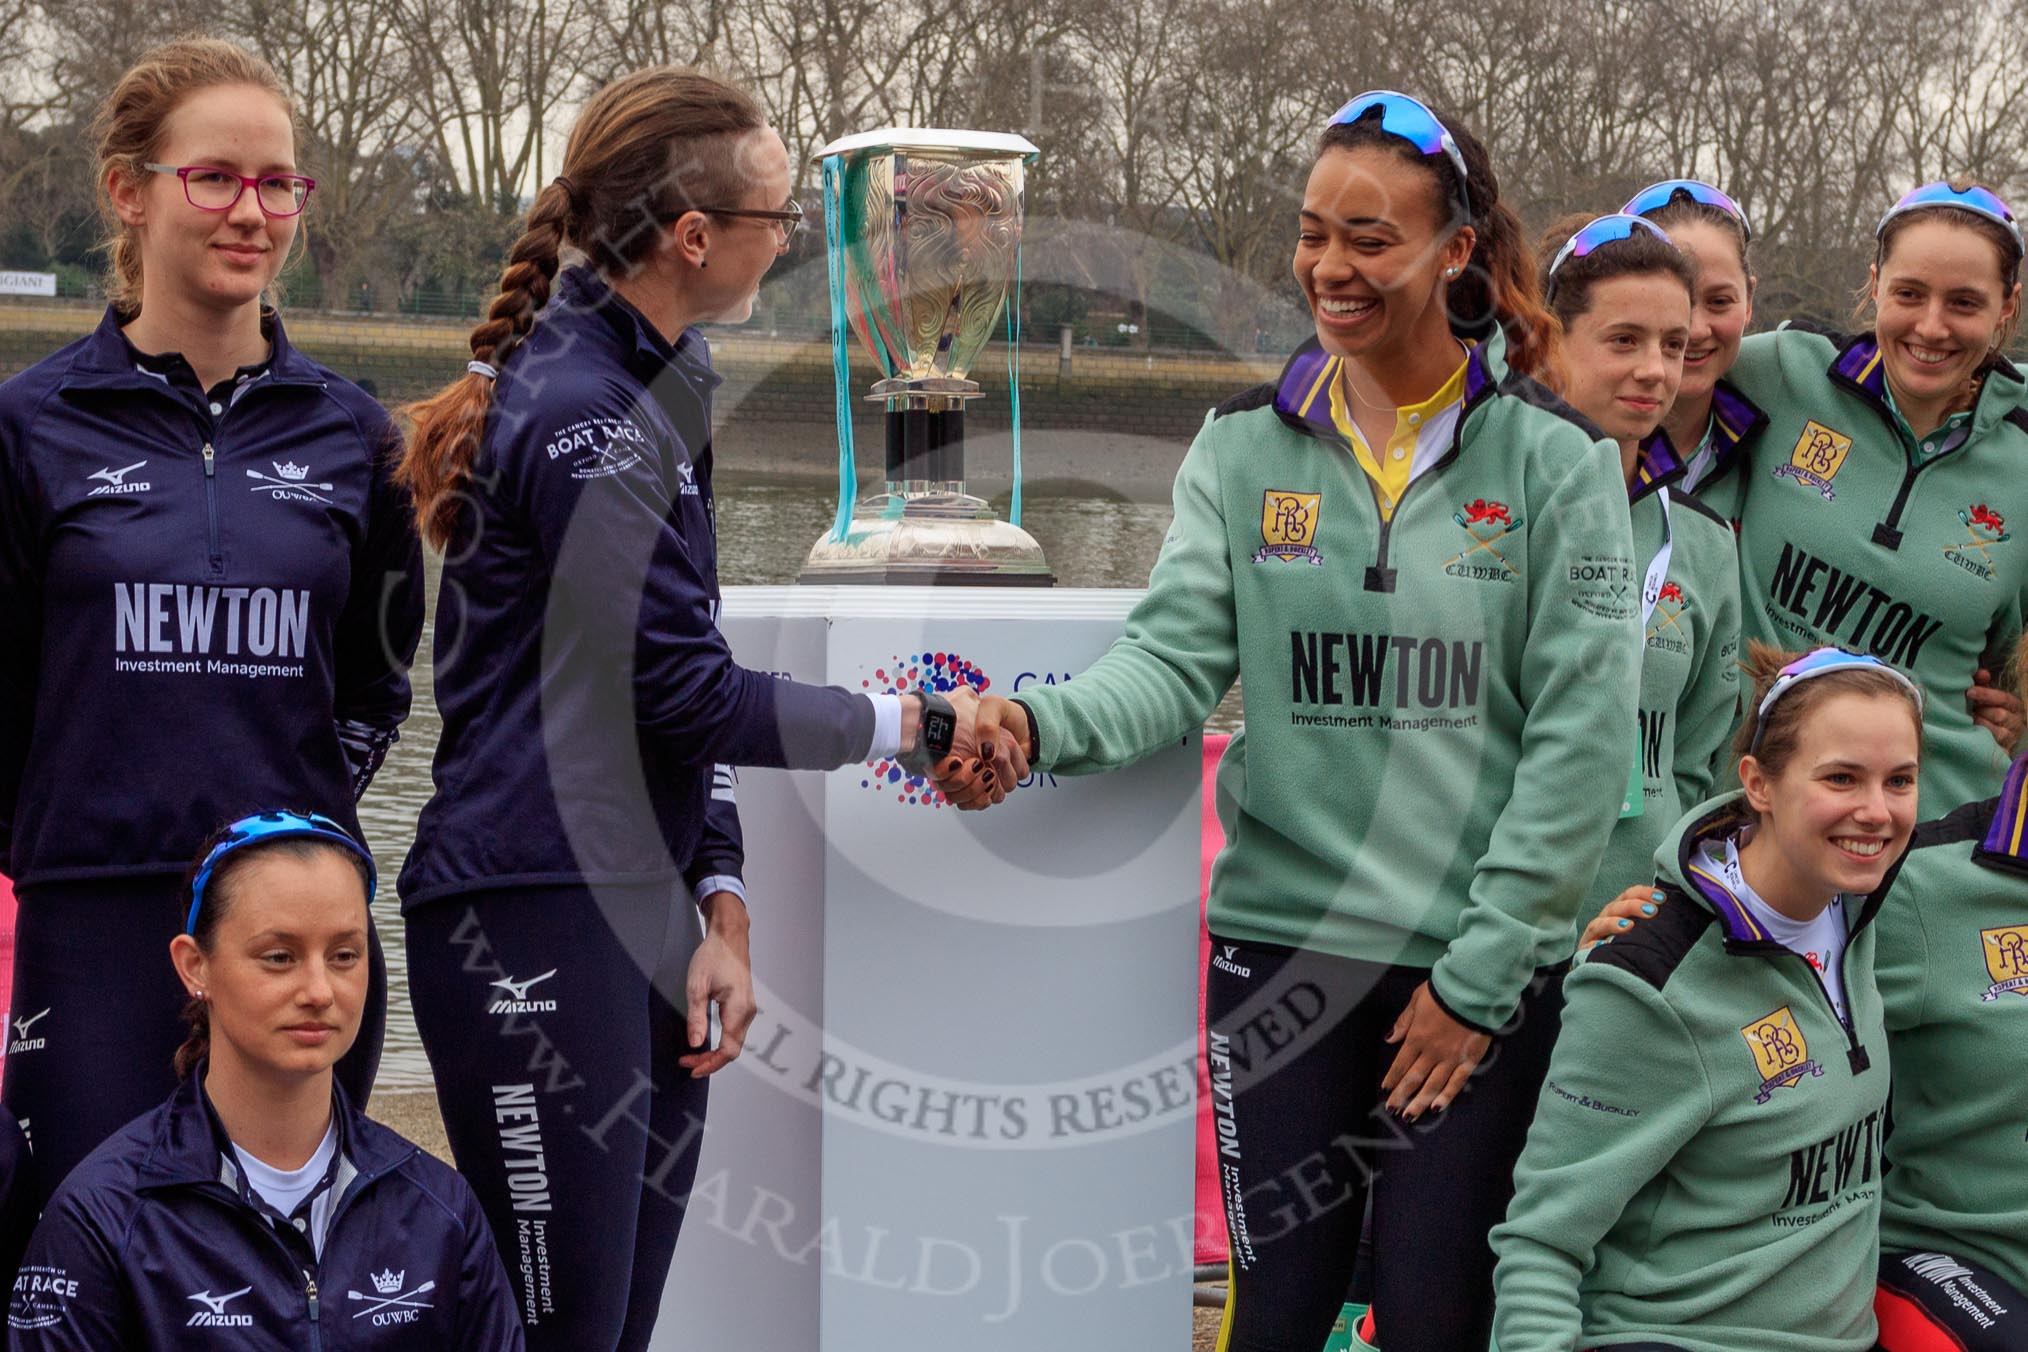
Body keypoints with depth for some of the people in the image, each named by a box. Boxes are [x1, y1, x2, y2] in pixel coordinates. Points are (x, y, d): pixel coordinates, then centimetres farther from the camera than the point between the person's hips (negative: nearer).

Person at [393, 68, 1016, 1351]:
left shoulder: (657, 386, 16)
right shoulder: (580, 416, -14)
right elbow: (684, 693, -15)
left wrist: (721, 908, 9)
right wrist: (909, 724, -2)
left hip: (640, 910, 9)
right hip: (538, 920, -9)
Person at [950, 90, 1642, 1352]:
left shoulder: (1555, 458, -3)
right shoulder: (1245, 448, 5)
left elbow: (1582, 740, -6)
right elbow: (1175, 657, -5)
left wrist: (1480, 975, -9)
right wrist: (1042, 723, -27)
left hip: (1483, 965, -2)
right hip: (1282, 942, 2)